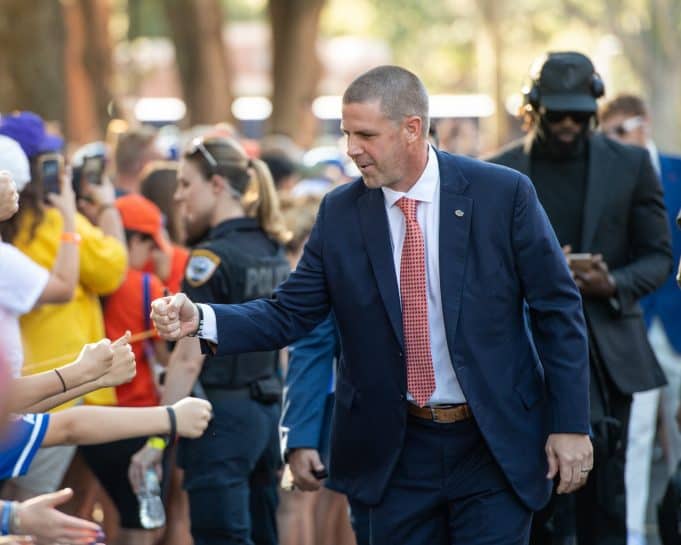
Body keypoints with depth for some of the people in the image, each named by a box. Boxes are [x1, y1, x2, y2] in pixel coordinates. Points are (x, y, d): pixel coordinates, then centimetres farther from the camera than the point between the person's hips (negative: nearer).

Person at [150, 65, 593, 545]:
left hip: (495, 447, -2)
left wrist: (569, 425, -6)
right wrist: (202, 320, -16)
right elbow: (289, 315, 1)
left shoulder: (503, 194, -7)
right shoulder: (340, 213, 0)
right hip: (393, 450, 2)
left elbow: (558, 311, -3)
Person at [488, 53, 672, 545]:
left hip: (605, 352, 0)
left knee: (603, 499, -1)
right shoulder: (500, 172, 5)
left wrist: (614, 284, -16)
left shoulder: (631, 165, 6)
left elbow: (659, 256, 6)